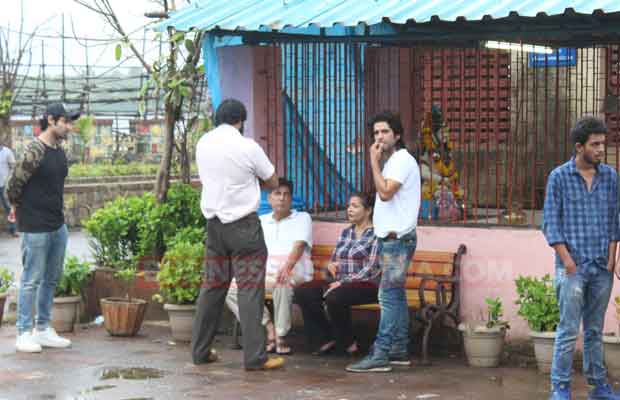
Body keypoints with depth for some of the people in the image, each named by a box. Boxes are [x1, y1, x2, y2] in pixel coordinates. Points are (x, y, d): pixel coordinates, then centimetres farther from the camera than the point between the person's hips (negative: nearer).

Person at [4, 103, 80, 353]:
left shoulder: (59, 151, 8)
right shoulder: (35, 151, -17)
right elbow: (13, 186, -11)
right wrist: (21, 209, 4)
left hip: (58, 225, 8)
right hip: (35, 228, -8)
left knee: (52, 279, 14)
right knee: (32, 280, -1)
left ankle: (43, 330, 23)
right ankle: (24, 334, 8)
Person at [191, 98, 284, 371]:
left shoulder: (203, 143, 5)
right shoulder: (247, 147, -12)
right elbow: (273, 182, 0)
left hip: (213, 223, 6)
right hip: (244, 225, -6)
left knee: (213, 285, 14)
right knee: (250, 289, -4)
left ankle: (200, 351, 18)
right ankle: (254, 356, -6)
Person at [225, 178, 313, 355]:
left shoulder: (302, 218, 7)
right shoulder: (261, 221, 20)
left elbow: (299, 245, -11)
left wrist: (288, 266, -32)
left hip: (294, 275, -5)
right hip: (265, 274, 5)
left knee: (282, 281, -40)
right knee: (231, 290, -17)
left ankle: (281, 336, -28)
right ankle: (268, 330, -19)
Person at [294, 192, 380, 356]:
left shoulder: (376, 234, -2)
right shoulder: (345, 233, 20)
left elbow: (372, 269, -12)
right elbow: (334, 261, 24)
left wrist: (344, 282, -18)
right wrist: (331, 266, -2)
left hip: (366, 284, -7)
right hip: (340, 283, 7)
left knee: (334, 297, -37)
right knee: (301, 292, -17)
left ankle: (348, 342, -12)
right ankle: (324, 340, -8)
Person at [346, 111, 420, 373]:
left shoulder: (403, 160, -12)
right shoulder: (391, 162, 19)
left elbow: (385, 192, -22)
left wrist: (374, 161, -17)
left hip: (397, 238, -10)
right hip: (390, 237, 10)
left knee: (389, 295, -13)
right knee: (396, 295, 11)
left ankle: (380, 355, -16)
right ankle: (399, 351, 15)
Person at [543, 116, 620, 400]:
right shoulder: (559, 177, -3)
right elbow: (550, 223, -4)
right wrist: (567, 260, -9)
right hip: (573, 266, -4)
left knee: (595, 330, 12)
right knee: (568, 330, -5)